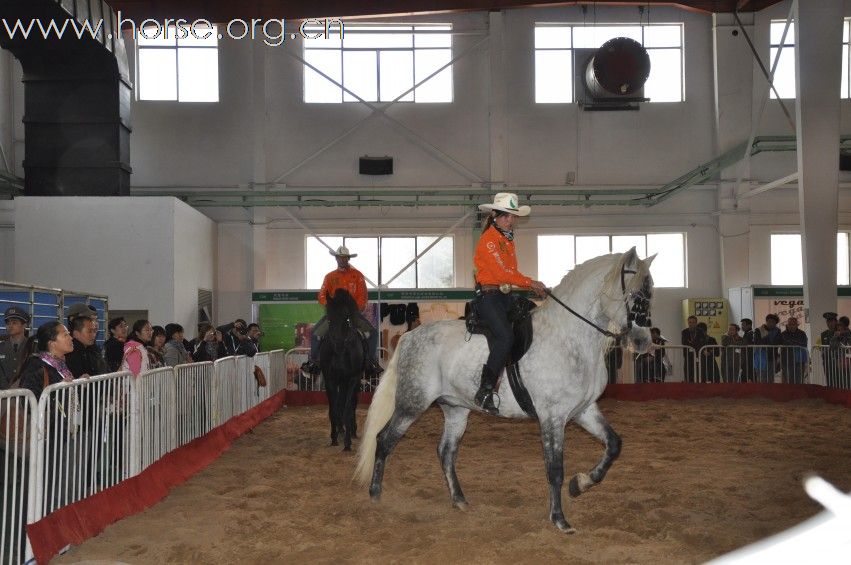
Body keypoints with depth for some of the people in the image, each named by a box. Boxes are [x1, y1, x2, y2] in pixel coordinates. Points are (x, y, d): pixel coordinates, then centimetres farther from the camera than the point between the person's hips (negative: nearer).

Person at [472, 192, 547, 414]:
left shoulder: (508, 239, 20)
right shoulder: (488, 239, -9)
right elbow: (502, 272, -18)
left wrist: (532, 287, 9)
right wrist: (531, 283, -14)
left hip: (506, 296, 10)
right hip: (489, 296, -10)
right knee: (505, 336, -27)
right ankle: (484, 392, -23)